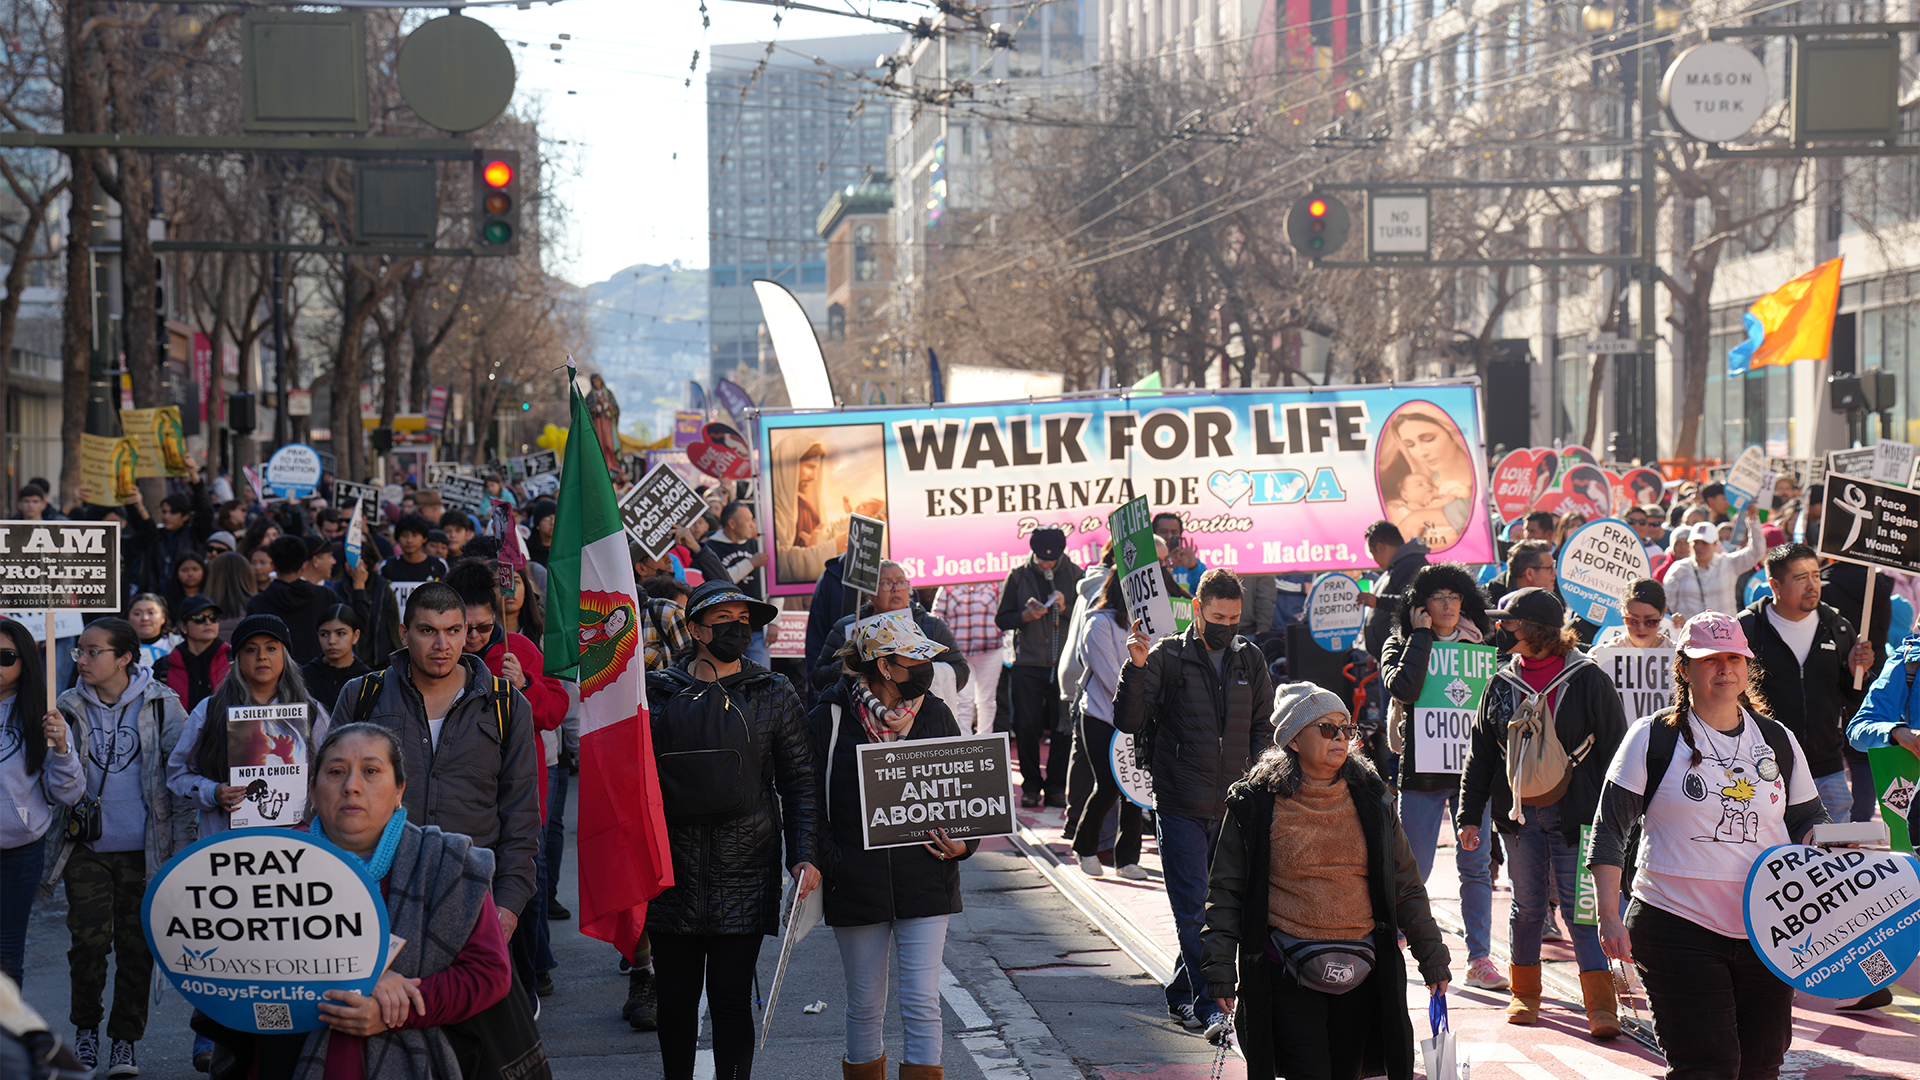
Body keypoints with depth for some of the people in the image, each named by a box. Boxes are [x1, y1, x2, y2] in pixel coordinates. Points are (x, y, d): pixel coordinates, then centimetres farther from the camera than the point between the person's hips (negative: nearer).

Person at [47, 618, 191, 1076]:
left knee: (137, 944, 3)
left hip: (142, 847, -1)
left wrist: (182, 841, -1)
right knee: (89, 938, -8)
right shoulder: (69, 708, 3)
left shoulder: (160, 705, -3)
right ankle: (86, 1026, 14)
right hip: (87, 846, 1)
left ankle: (125, 1041, 15)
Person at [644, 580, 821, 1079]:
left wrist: (804, 855, -3)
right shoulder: (658, 691, 5)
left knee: (731, 996, -3)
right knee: (675, 996, 7)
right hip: (673, 868, 1)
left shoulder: (773, 694, 6)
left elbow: (800, 781, 7)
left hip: (744, 871, -1)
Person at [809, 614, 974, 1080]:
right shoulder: (830, 719, -5)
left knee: (922, 1003, -3)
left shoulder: (935, 714, 4)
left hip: (925, 882, 2)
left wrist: (962, 844, -4)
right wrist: (816, 859, -13)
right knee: (865, 1007, 8)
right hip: (857, 884, -2)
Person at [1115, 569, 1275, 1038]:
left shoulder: (1250, 660, 8)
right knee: (1193, 911, -7)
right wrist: (1135, 667, -20)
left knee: (1222, 910, 9)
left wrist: (1251, 778, 3)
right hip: (1180, 807, -4)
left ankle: (1181, 994, 23)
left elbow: (1263, 727, 18)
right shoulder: (1167, 656, -3)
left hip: (1233, 806, 4)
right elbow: (1128, 721, -6)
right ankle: (1207, 1007, -7)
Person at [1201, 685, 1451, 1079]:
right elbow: (1225, 891, 3)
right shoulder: (1253, 805, -2)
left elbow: (1406, 885, 16)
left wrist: (1431, 957, 16)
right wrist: (1220, 972, -1)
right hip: (1287, 979, -4)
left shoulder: (1371, 800, 9)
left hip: (1362, 979, 4)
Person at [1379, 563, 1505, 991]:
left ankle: (1479, 959, 6)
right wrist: (1421, 634, -10)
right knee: (1414, 868, 1)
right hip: (1422, 772, -2)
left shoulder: (1480, 646, 12)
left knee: (1475, 867, 2)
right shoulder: (1402, 647, 3)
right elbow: (1403, 688, -18)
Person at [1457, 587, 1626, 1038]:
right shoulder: (1502, 683, 6)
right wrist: (1469, 815, 6)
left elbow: (1613, 750, -2)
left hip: (1573, 814, -4)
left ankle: (1601, 1006, -6)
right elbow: (1480, 753, 11)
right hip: (1518, 814, 4)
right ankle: (1525, 994, 25)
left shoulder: (1588, 680, -6)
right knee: (1527, 906, 10)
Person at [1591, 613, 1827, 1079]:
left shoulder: (1779, 742, 11)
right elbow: (1609, 827, 0)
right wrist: (1609, 916, -7)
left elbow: (1808, 820, 21)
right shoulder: (1653, 739, 0)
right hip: (1676, 930, -4)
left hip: (1765, 933, 4)